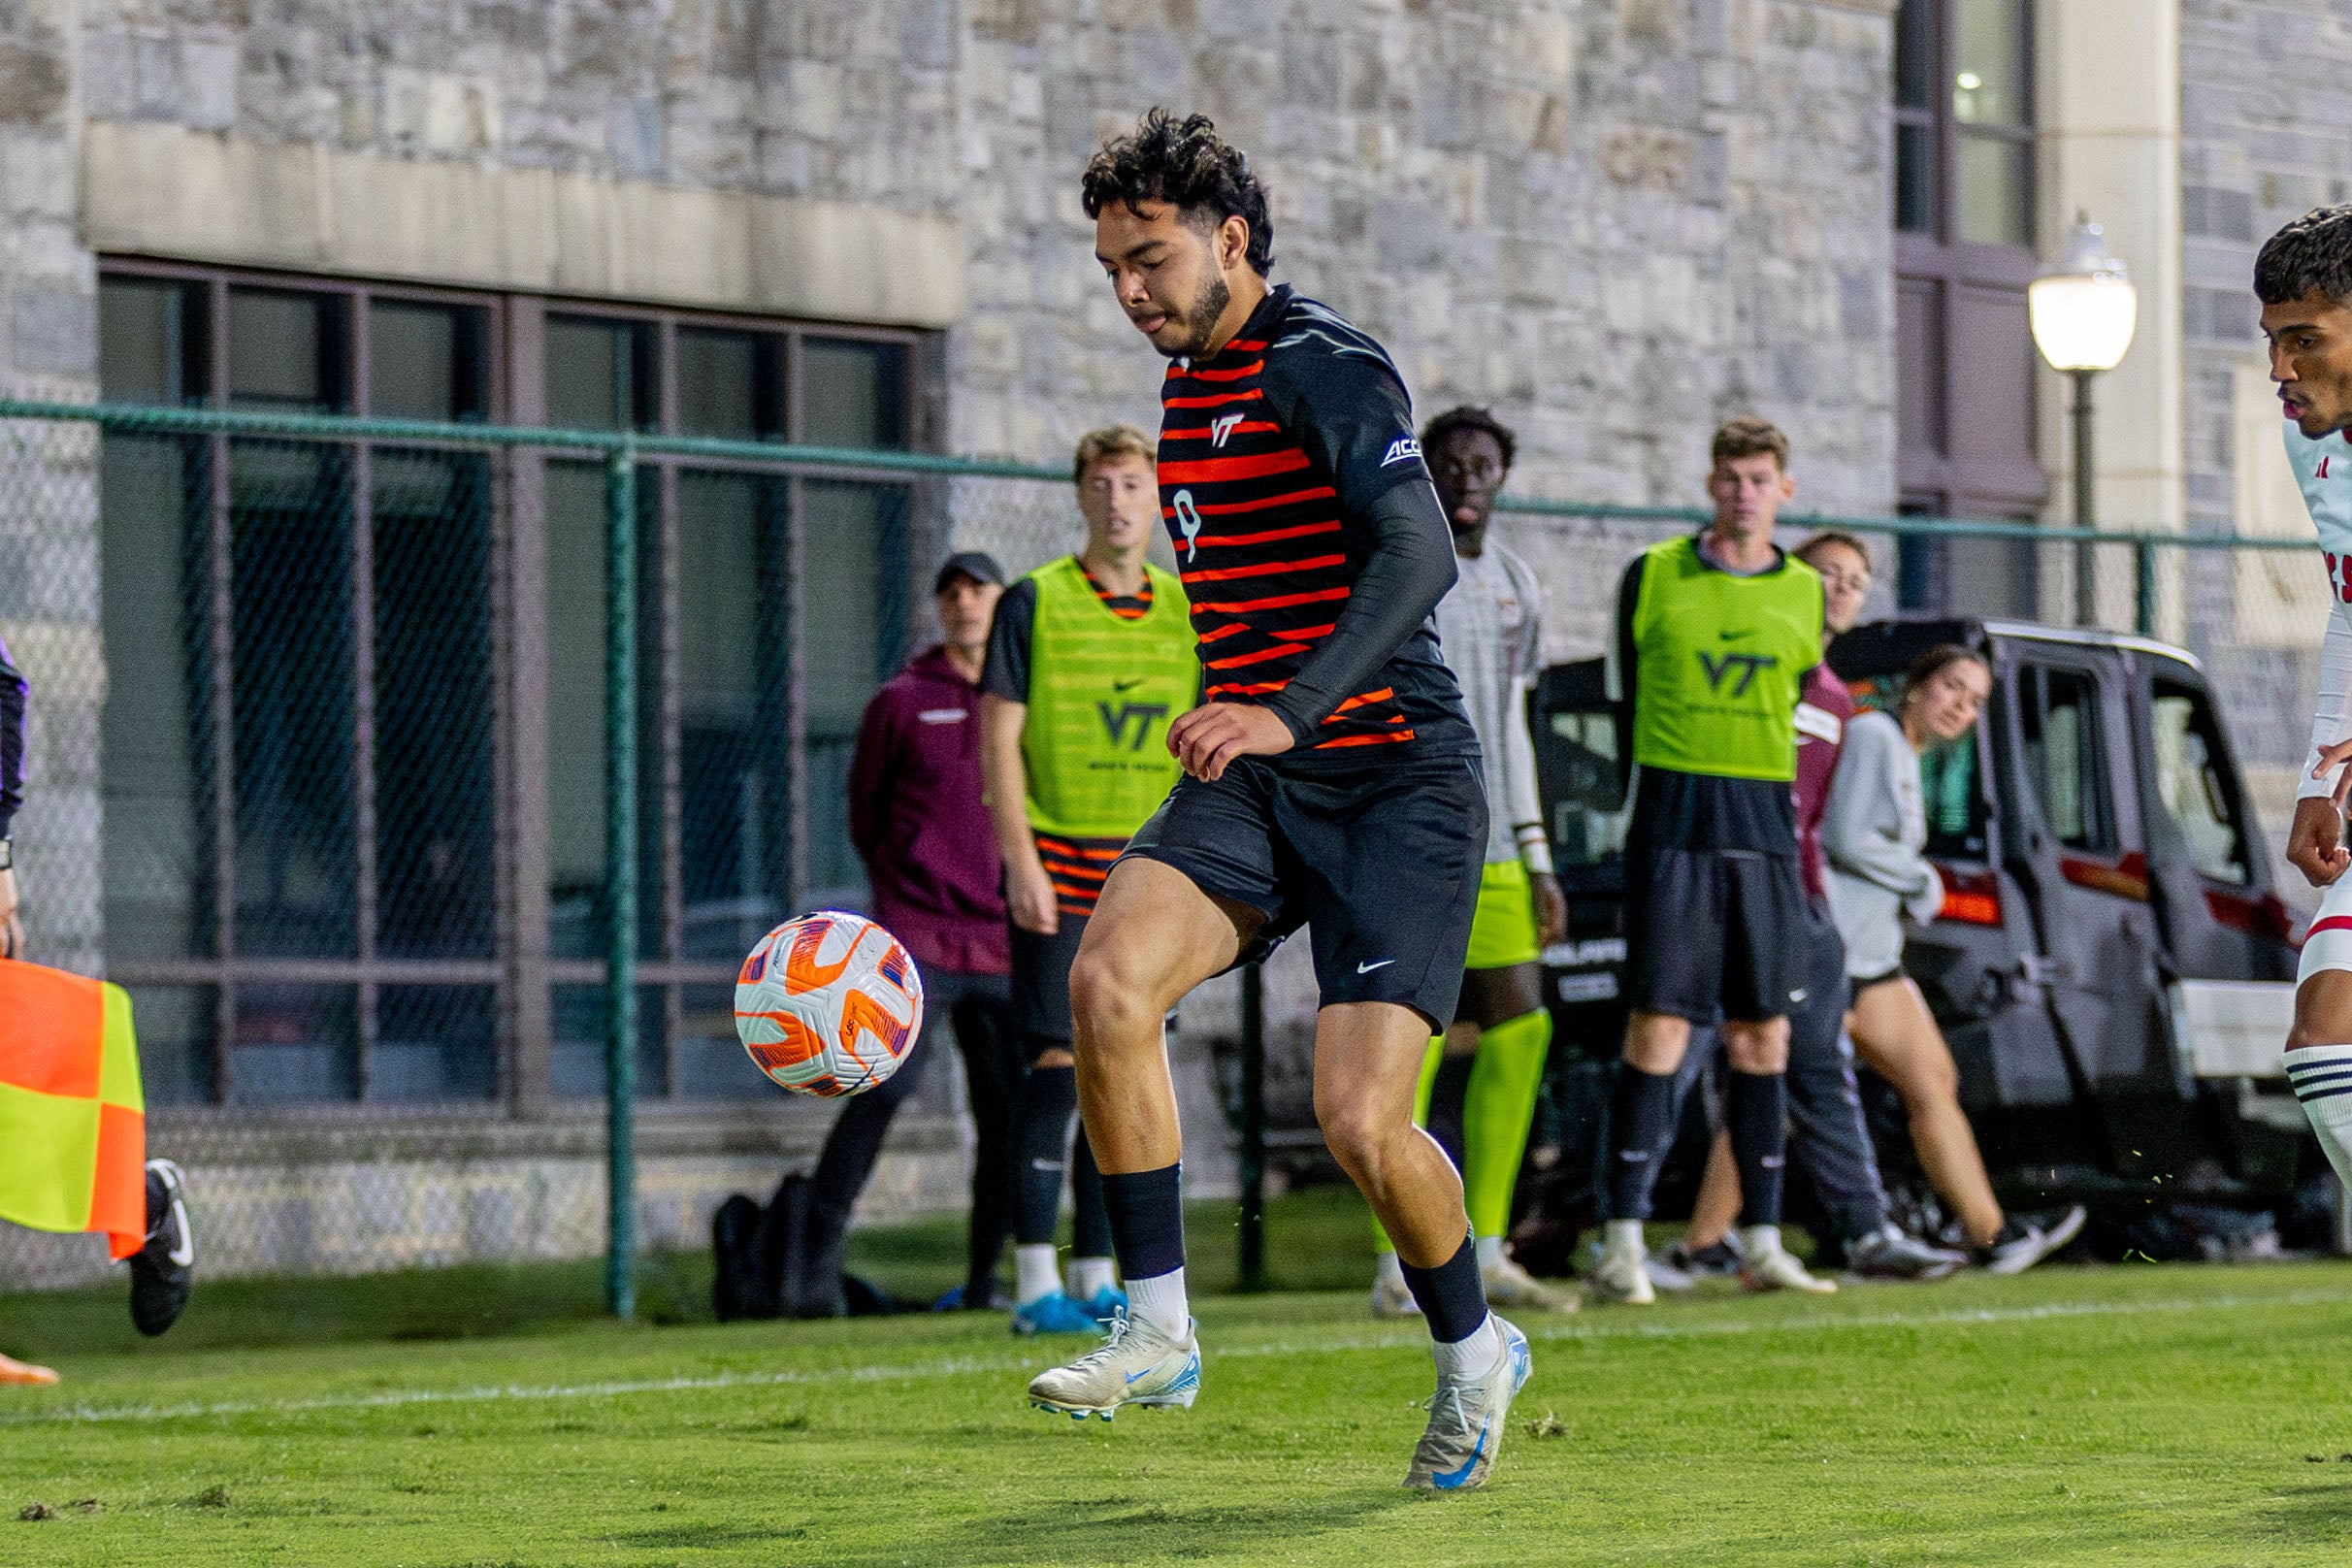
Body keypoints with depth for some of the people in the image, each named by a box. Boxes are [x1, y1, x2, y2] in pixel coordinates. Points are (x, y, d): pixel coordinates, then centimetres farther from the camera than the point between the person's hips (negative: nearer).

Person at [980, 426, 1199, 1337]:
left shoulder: (1182, 611, 10)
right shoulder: (1036, 602, -3)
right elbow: (999, 739, -5)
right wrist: (1021, 863, -13)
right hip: (1058, 861, -5)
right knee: (1057, 1062, -10)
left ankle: (1096, 1276, 13)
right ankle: (1035, 1284, -10)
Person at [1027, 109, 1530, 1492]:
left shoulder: (1324, 367, -13)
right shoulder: (1191, 379, 14)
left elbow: (1419, 556, -27)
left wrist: (1289, 710, -38)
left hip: (1395, 780, -7)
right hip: (1253, 778, 7)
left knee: (1362, 1125, -13)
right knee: (1110, 978, -22)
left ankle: (1475, 1352, 17)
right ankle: (1159, 1334, -12)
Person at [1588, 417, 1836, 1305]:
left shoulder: (1805, 594, 10)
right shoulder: (1652, 578, 3)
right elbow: (1630, 693, 11)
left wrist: (1752, 795, 12)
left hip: (1765, 834, 3)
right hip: (1673, 828, -3)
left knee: (1762, 1038, 4)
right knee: (1658, 1027, -10)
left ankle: (1761, 1244, 9)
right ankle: (1622, 1246, -9)